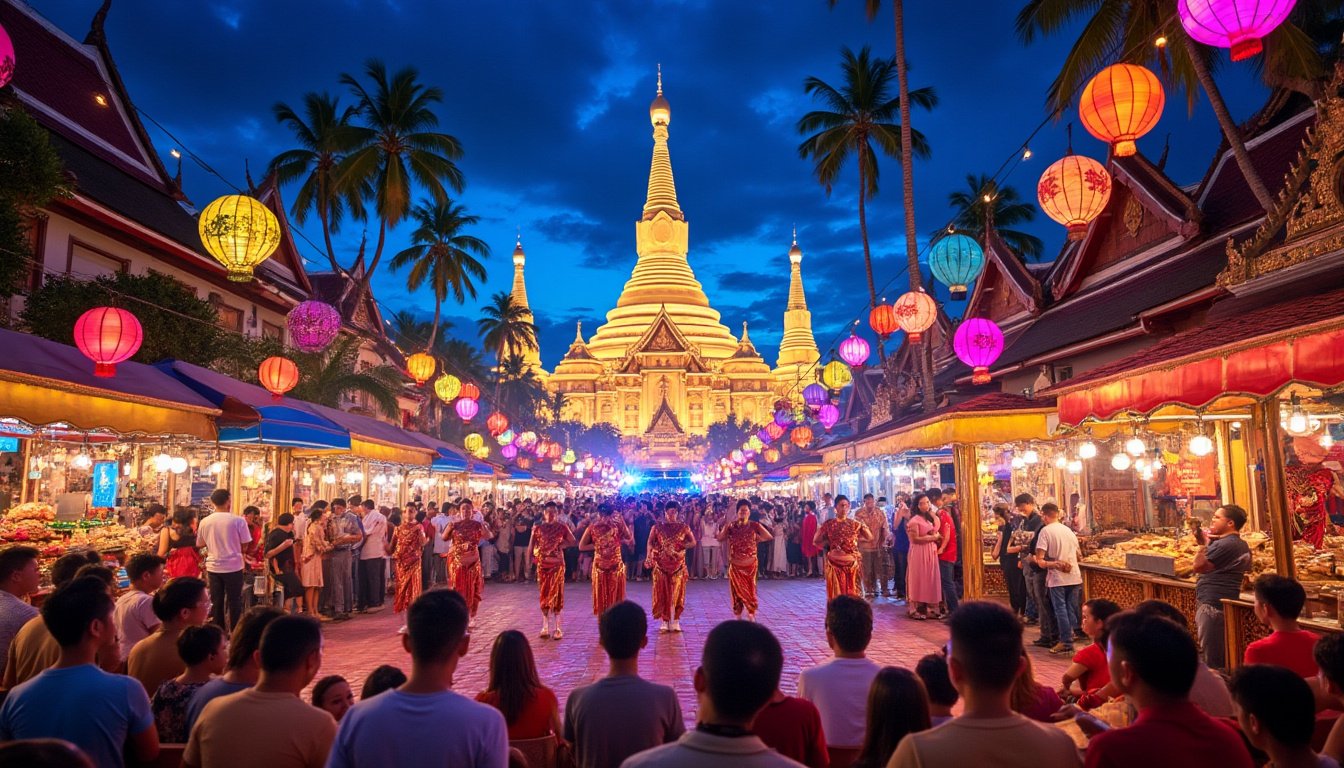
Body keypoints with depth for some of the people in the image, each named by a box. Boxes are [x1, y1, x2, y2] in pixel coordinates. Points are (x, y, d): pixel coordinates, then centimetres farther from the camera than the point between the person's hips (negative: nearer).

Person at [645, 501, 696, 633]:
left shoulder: (684, 527, 3)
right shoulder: (657, 527, 3)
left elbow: (693, 542, 4)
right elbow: (650, 543, -2)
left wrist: (679, 546, -12)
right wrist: (649, 557, -17)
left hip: (678, 564, 0)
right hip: (661, 564, 0)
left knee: (676, 593, 3)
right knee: (662, 592, 1)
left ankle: (675, 622, 11)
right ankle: (664, 622, 7)